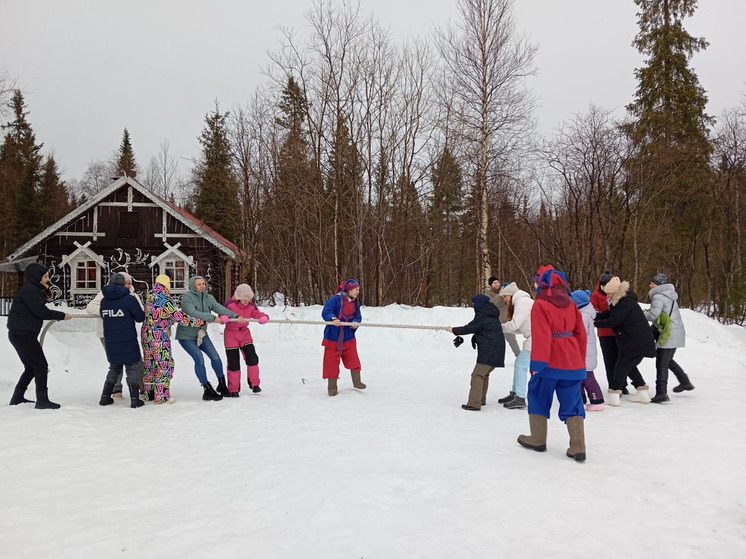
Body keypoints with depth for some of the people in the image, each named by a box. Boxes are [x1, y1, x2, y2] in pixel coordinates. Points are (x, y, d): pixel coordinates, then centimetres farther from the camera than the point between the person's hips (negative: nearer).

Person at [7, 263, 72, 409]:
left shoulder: (33, 290, 18)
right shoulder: (29, 290, -14)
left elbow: (39, 311, 15)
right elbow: (40, 311, -20)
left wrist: (59, 316, 2)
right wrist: (61, 315, -12)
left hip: (20, 335, 10)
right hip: (23, 334, -10)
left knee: (31, 367, 18)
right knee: (41, 365, -7)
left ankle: (17, 398, 25)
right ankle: (42, 400, -5)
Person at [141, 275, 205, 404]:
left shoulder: (150, 298, 8)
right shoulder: (165, 301, -16)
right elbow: (180, 317, -16)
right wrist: (200, 322, -10)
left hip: (147, 336, 8)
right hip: (159, 338, -8)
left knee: (149, 364, 16)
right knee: (164, 365, 1)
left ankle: (149, 393, 26)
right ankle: (161, 396, 5)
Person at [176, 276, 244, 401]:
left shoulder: (209, 298, 2)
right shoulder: (187, 297, -16)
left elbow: (220, 308, -10)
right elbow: (193, 313, -29)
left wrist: (236, 316, -23)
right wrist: (212, 318, -29)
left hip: (201, 333, 6)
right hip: (186, 335, -6)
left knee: (215, 357, 0)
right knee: (199, 359, -16)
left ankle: (222, 385, 17)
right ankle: (207, 389, -6)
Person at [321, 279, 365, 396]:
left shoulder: (356, 304, 7)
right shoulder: (336, 299, -14)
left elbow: (358, 317, 4)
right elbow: (326, 312, -21)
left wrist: (355, 323, -19)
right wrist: (333, 319, -40)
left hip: (348, 337, 5)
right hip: (333, 336, -5)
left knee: (353, 359, 5)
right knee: (331, 362, 2)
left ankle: (356, 381, 24)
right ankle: (332, 387, 14)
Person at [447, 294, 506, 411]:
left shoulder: (482, 316, -11)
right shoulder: (493, 315, 17)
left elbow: (469, 328, -8)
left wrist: (454, 330, 3)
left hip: (488, 351, -10)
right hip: (497, 350, 10)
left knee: (477, 375, -10)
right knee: (484, 374, 21)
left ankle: (474, 404, -14)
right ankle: (481, 399, 30)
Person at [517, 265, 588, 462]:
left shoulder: (540, 305, -13)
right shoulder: (571, 305, 8)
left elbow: (541, 337, -19)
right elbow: (580, 334, 10)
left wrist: (537, 363, -16)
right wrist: (581, 361, 17)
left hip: (549, 364, -5)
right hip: (573, 363, 5)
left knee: (538, 399, 13)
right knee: (572, 404, 8)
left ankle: (538, 440, 23)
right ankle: (578, 448, 2)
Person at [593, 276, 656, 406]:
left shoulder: (625, 303, -21)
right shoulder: (619, 301, 12)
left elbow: (613, 321, -23)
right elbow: (607, 314, 11)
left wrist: (595, 323, -14)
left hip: (635, 341, -10)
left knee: (622, 366, -6)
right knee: (629, 365, 18)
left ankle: (614, 395, -6)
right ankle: (643, 393, 23)